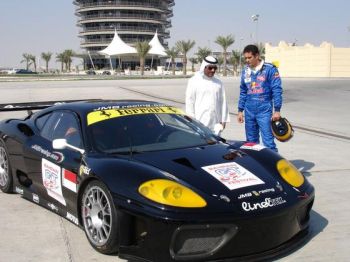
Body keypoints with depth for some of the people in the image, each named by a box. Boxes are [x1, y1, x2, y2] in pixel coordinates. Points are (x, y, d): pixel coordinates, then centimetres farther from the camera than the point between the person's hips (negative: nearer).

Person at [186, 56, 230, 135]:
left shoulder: (218, 83, 14)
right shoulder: (194, 81, 2)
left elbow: (223, 102, 14)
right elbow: (189, 102, 0)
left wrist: (223, 120, 9)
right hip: (200, 122, -4)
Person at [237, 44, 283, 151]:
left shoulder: (269, 69, -6)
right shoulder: (245, 70, 10)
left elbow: (277, 90, -8)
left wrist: (277, 110, -12)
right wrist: (240, 110, 13)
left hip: (264, 111, -5)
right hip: (249, 112, 5)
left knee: (268, 141, -8)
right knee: (251, 141, 13)